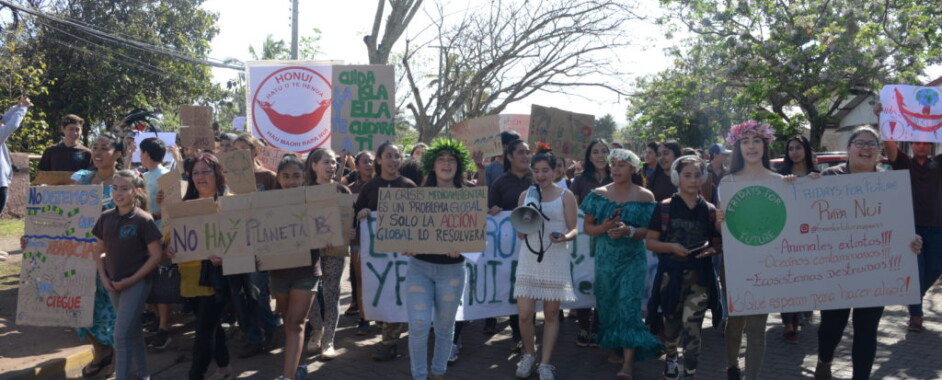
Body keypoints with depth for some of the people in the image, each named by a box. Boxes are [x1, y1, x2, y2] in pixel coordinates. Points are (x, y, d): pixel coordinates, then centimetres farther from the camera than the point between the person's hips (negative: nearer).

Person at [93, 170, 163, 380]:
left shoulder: (143, 220, -14)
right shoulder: (106, 218, 2)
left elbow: (156, 255, -13)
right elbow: (99, 250, 12)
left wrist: (131, 280, -15)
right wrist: (103, 277, -2)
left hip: (137, 283, -6)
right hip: (113, 284, 6)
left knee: (122, 334, -9)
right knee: (133, 330, 17)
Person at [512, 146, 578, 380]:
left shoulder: (565, 196, 0)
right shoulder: (525, 195, 7)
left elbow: (574, 229, -2)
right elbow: (520, 234, 8)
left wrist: (565, 237, -24)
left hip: (555, 261, -2)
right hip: (529, 259, 2)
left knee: (551, 314, 6)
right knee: (524, 314, -2)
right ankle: (529, 354, 23)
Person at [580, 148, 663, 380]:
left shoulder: (644, 196, -2)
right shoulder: (599, 194, 4)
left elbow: (650, 230, -3)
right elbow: (587, 227, 4)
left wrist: (628, 231, -21)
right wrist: (604, 227, -16)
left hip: (632, 259, -3)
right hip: (605, 258, 3)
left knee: (628, 306, -10)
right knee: (608, 304, 8)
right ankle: (618, 350, 27)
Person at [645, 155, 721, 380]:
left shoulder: (710, 210, 4)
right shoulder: (664, 207, -2)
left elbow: (717, 243, 11)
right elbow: (650, 242, -1)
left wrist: (711, 250, -12)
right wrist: (671, 247, -17)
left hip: (699, 275, 0)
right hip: (671, 273, 0)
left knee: (692, 327, -8)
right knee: (671, 322, 14)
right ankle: (671, 356, 44)